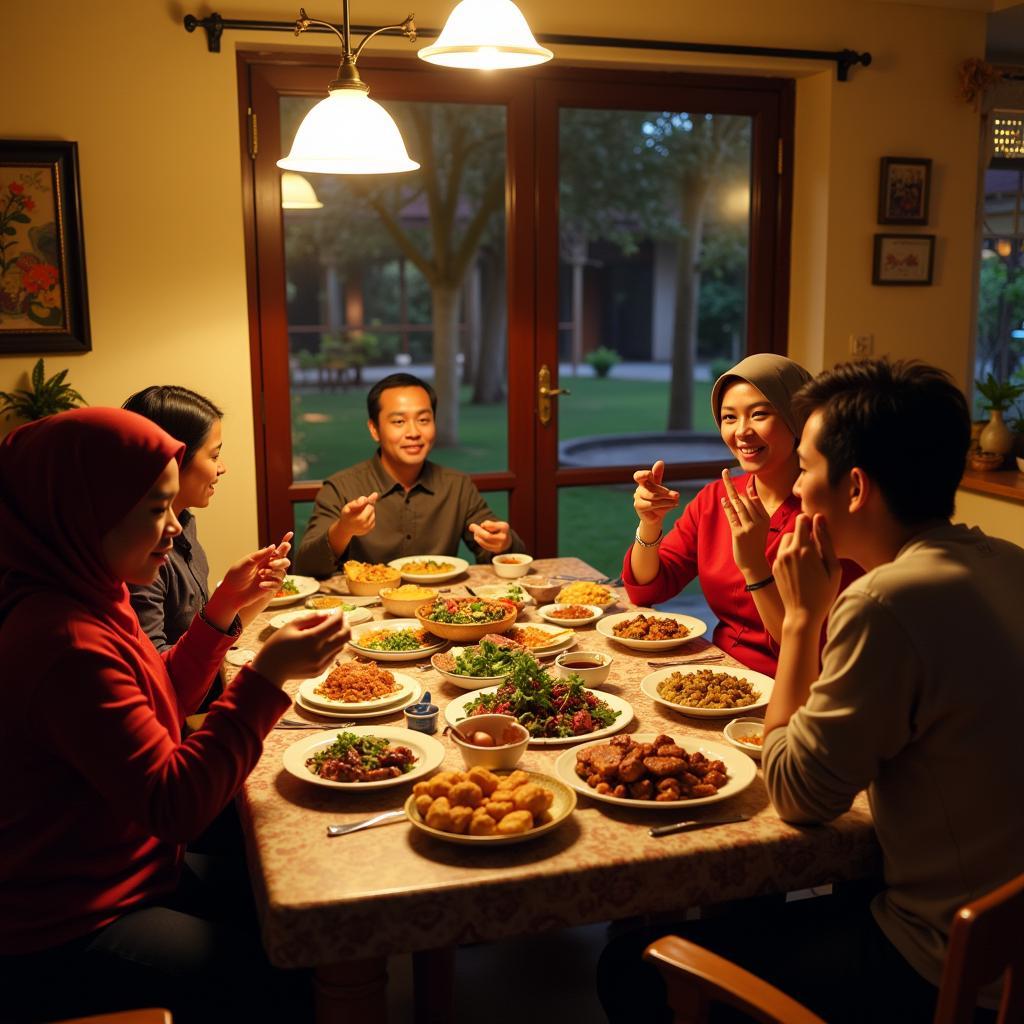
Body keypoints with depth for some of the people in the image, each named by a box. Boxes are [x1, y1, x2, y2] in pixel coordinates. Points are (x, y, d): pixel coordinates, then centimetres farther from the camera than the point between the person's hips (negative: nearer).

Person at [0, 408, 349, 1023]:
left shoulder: (90, 595, 1)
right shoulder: (66, 643, -30)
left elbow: (160, 708, 14)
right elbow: (175, 805, -28)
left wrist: (222, 611, 4)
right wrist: (267, 677, -29)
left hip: (123, 874, 9)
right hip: (64, 935, -9)